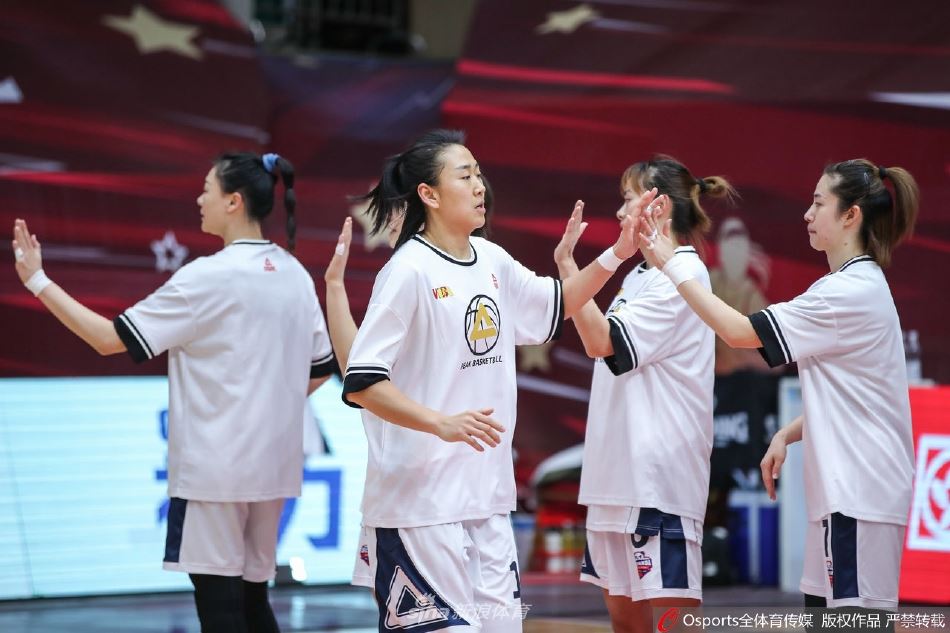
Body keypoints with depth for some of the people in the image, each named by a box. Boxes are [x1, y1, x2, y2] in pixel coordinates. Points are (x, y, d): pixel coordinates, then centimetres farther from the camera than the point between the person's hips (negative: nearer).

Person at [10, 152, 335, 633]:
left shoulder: (208, 277, -14)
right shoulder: (294, 274, 7)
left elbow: (111, 339, -13)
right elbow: (319, 369, 13)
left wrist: (37, 280, -7)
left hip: (214, 467, -7)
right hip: (272, 464, 7)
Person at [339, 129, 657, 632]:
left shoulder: (490, 261, 9)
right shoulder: (410, 270, -14)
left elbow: (555, 307, 27)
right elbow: (362, 382, -18)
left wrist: (615, 255, 12)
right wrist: (443, 423, -29)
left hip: (487, 491, 8)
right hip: (421, 494, -8)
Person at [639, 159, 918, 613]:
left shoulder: (852, 291, -15)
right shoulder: (856, 286, 16)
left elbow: (739, 332, -17)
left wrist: (671, 266, -11)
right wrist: (787, 435, 9)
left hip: (859, 495, -10)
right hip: (842, 494, 10)